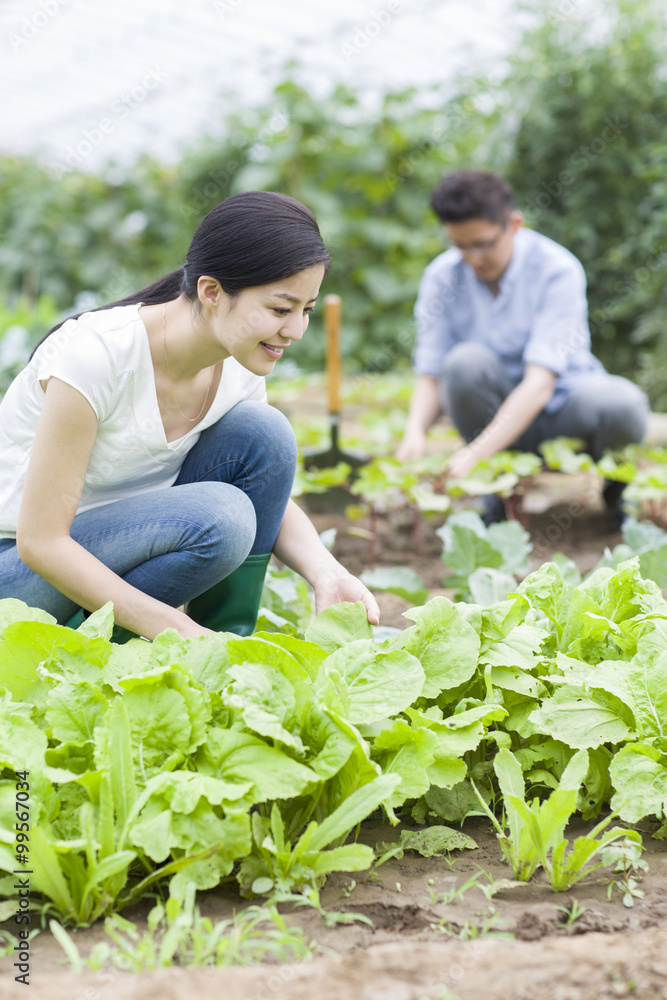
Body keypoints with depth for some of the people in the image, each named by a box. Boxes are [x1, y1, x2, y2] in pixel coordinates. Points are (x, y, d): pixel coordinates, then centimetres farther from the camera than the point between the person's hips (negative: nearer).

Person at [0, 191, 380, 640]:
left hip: (127, 541, 6)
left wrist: (327, 575, -18)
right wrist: (181, 632, -30)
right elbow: (39, 540, -27)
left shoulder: (240, 368, -9)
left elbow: (272, 498, 3)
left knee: (262, 433, -14)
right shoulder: (96, 354, -29)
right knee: (218, 517, -30)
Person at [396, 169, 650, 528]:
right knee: (465, 361, -31)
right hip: (497, 408, 2)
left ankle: (615, 488, 1)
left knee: (622, 406, -36)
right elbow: (431, 378, -8)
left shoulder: (557, 270, -20)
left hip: (559, 407, -2)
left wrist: (473, 454, -41)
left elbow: (540, 383, -30)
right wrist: (415, 431, -32)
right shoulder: (442, 277, -9)